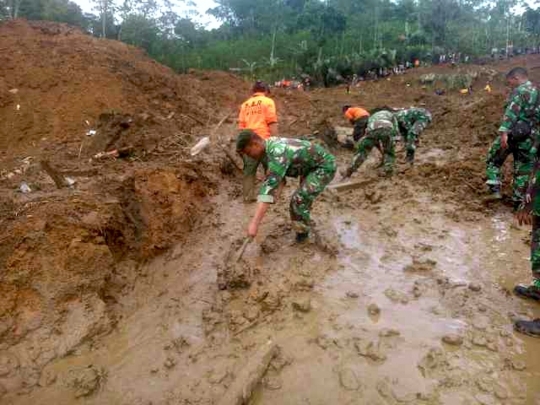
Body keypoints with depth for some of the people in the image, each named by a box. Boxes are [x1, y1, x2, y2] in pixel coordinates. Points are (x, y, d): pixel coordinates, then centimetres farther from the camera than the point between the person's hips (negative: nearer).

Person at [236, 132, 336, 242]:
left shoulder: (277, 153, -34)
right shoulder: (271, 147, -3)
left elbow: (270, 185, -41)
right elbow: (279, 178, 2)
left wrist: (255, 222, -43)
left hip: (325, 166, -10)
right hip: (313, 166, 10)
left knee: (299, 201, -16)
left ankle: (302, 232, 8)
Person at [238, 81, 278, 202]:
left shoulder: (245, 104, 15)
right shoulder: (268, 101, 1)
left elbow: (241, 125, 12)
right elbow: (272, 123, -7)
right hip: (264, 140, -4)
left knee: (249, 170, 9)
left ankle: (248, 196, 11)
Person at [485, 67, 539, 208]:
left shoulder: (520, 91, -8)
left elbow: (511, 112, -21)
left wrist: (504, 132, -30)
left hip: (511, 134, -7)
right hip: (528, 138, 7)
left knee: (493, 160, 12)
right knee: (523, 169, 11)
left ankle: (495, 190, 1)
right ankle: (518, 201, 16)